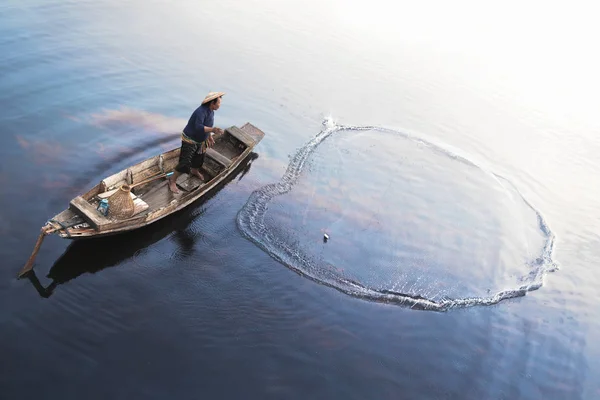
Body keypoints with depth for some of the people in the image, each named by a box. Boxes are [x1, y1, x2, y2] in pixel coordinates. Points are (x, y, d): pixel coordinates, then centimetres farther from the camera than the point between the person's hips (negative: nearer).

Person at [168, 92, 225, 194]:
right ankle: (172, 180, 6)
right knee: (185, 163, -10)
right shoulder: (201, 111, -31)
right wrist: (213, 130, -51)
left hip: (200, 141, 9)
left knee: (199, 158, 26)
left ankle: (195, 171, 57)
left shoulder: (211, 111, -1)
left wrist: (210, 137, 12)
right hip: (189, 140, -9)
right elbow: (198, 127, -43)